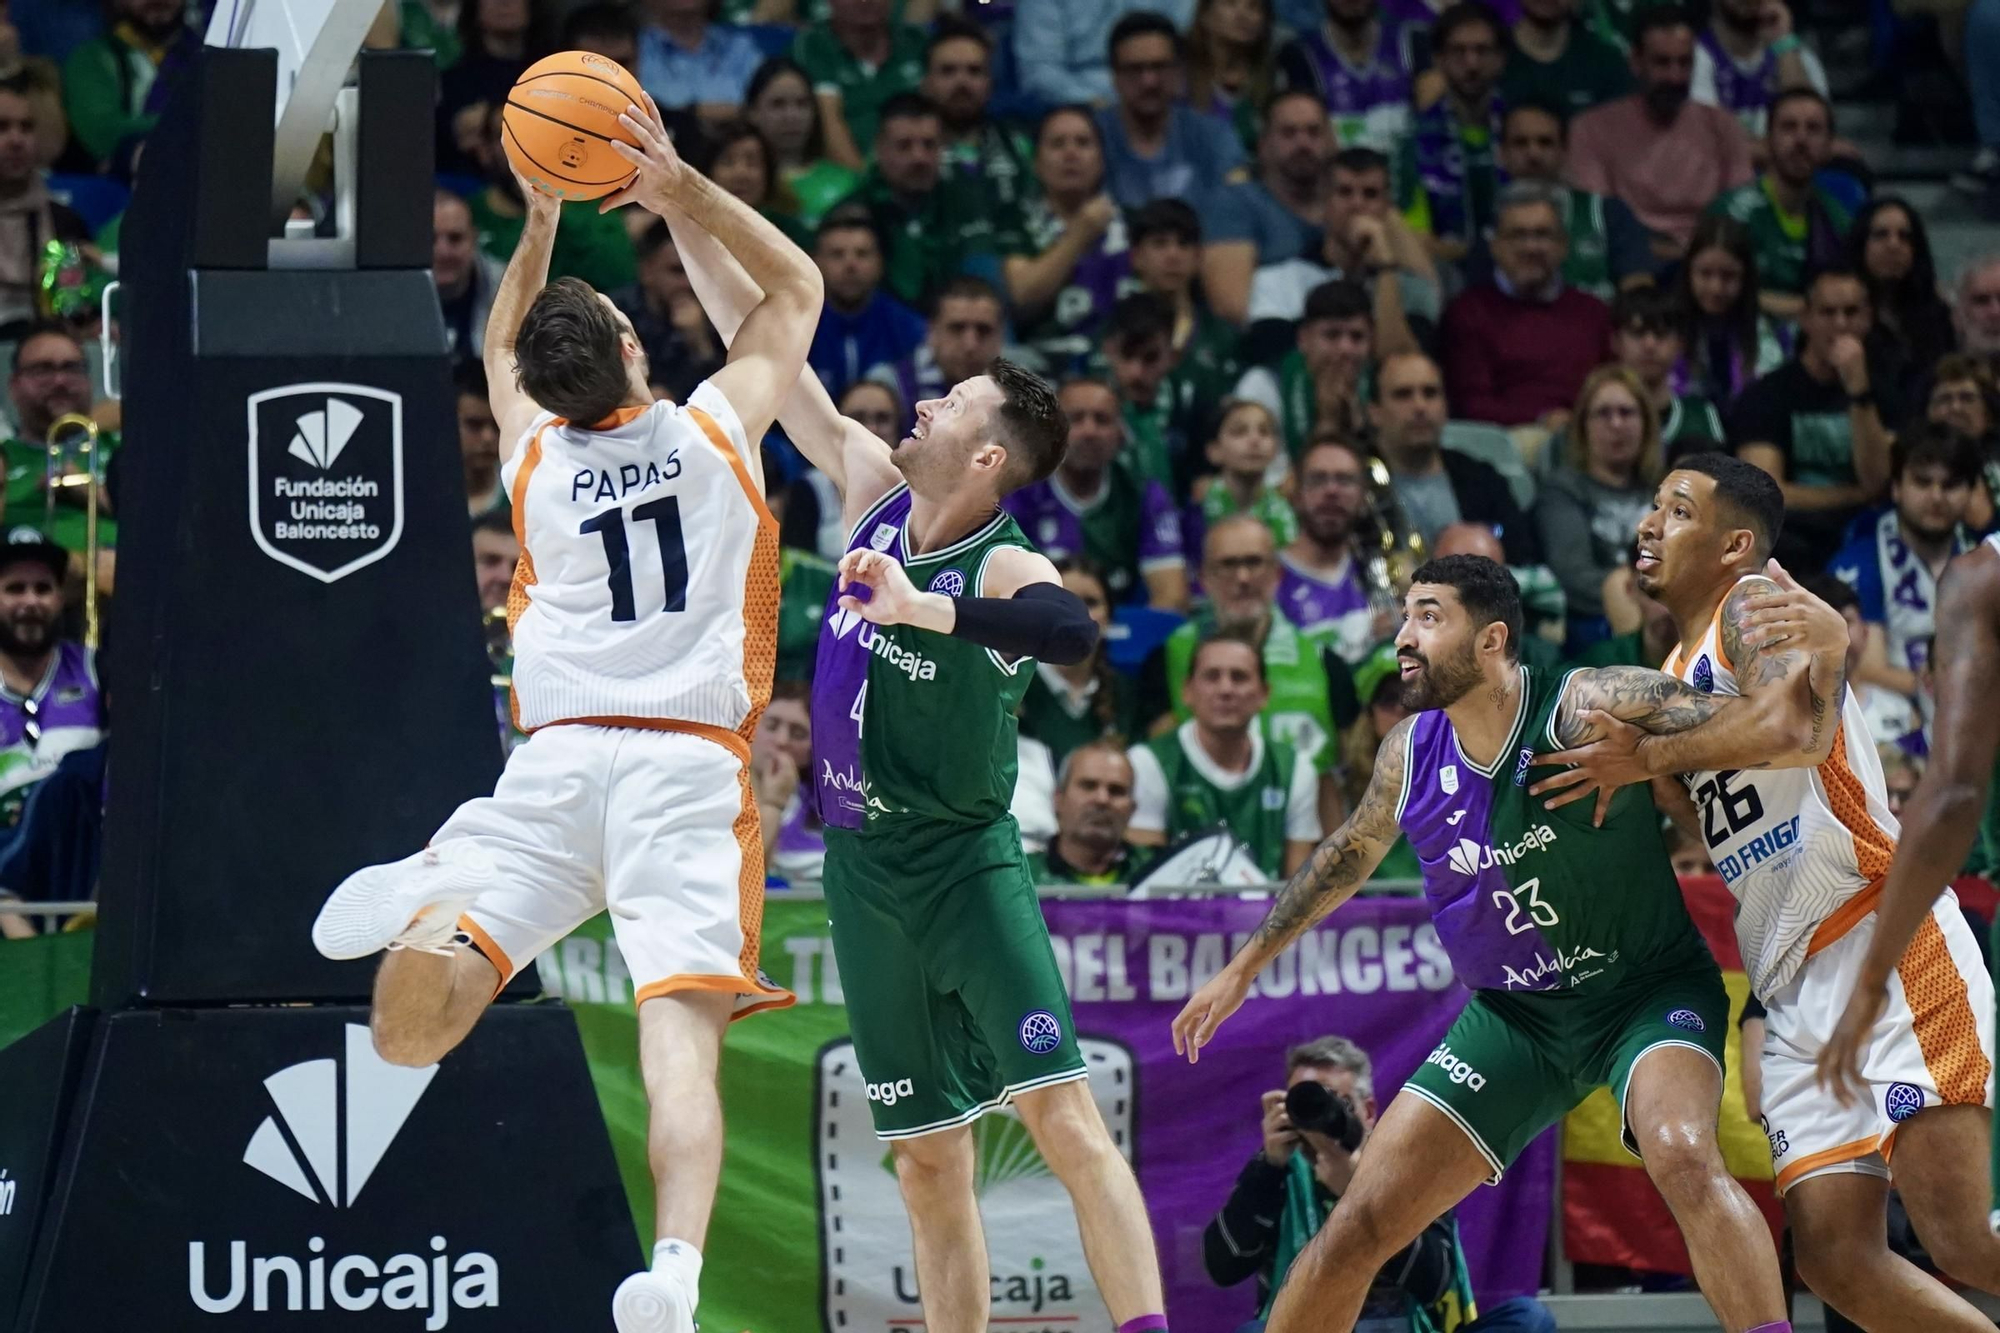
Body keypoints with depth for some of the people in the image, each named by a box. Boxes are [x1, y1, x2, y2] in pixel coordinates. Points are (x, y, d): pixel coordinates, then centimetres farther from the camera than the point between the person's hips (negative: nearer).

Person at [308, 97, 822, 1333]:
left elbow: (503, 345, 40)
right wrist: (682, 188, 22)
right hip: (690, 767, -1)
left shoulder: (533, 454, 16)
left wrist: (541, 219, 35)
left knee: (411, 1028, -3)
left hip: (555, 764, 1)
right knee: (679, 1035, -20)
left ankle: (434, 904, -25)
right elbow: (799, 285, 26)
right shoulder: (717, 429, 10)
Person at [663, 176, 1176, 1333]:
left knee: (1064, 1115, -17)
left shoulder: (1003, 570, -17)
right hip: (867, 873, 7)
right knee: (929, 1163, 8)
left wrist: (921, 608, -44)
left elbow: (1072, 631, -41)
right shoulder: (872, 489, 3)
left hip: (966, 866, -7)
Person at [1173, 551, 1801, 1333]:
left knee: (1683, 1158, -37)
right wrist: (1244, 967, 25)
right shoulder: (1410, 755, -3)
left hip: (1648, 990, -5)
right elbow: (1351, 851, 18)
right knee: (1357, 1227, 1)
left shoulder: (1587, 706, -21)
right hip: (1514, 1016, 5)